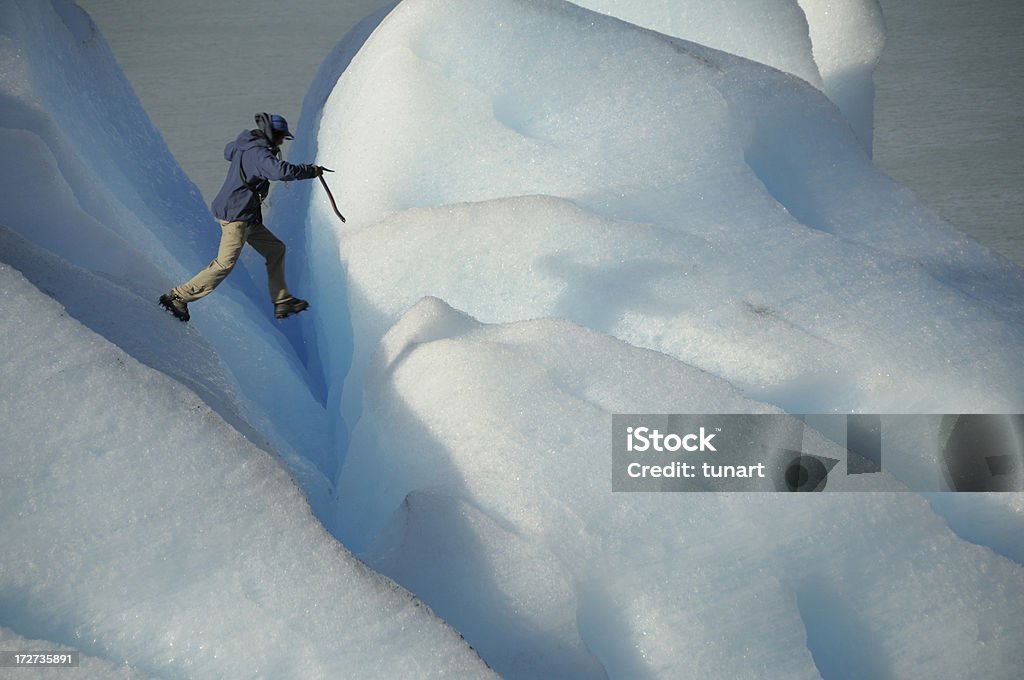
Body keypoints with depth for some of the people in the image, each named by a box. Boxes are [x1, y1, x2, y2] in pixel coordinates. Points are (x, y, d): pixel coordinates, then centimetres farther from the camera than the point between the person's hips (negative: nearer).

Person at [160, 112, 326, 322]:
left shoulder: (243, 146, 11)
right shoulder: (258, 153, -19)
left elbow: (228, 151, 35)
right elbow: (281, 171, -37)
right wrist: (311, 171, -25)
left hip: (247, 217, 11)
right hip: (236, 215, -11)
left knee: (276, 249, 12)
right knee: (225, 263, -12)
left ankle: (282, 302, 16)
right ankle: (178, 296, -5)